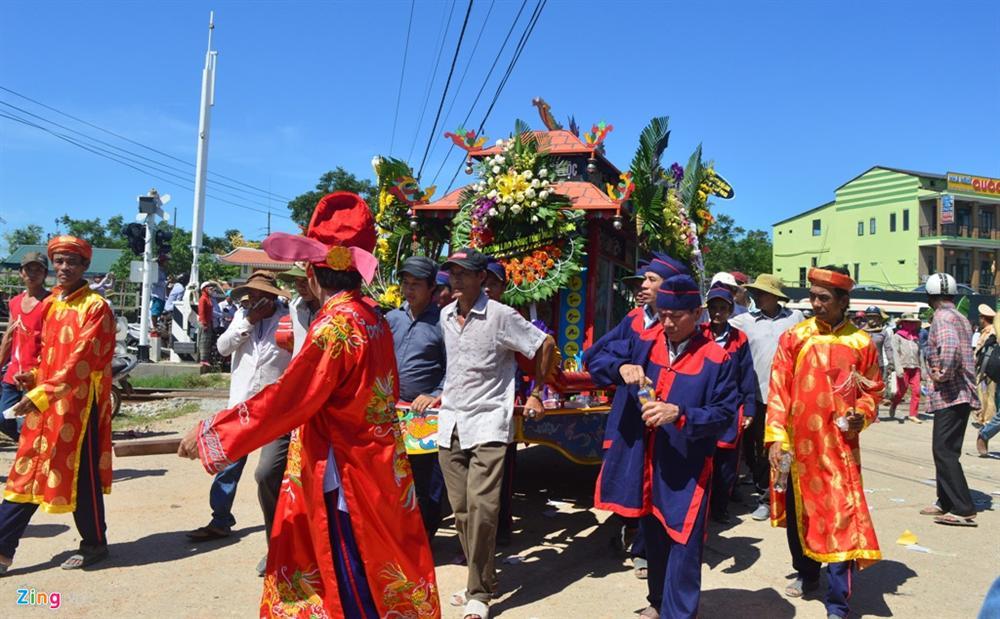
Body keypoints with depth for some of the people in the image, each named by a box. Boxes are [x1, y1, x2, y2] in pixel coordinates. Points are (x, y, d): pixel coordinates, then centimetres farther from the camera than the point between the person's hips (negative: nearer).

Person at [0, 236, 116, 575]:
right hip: (43, 402, 7)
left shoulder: (96, 307, -11)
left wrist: (42, 394, -27)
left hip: (79, 403, -7)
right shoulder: (48, 305, 12)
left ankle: (95, 544, 21)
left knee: (80, 475, 3)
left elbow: (81, 359, -21)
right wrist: (33, 377, 2)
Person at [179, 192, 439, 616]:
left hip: (345, 477, -8)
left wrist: (210, 434, -11)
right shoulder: (370, 318, 5)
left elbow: (286, 400, -21)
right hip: (371, 466, 8)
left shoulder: (336, 324, -21)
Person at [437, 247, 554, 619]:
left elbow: (545, 346, -2)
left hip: (488, 424, -6)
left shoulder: (501, 316, -8)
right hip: (450, 423, 6)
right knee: (461, 509, 7)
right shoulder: (445, 316, 9)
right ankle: (481, 581, 23)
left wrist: (535, 394, 2)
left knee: (482, 505, -14)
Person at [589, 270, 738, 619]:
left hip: (686, 468, -5)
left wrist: (681, 415, -27)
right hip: (642, 463, 5)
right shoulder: (645, 345, 3)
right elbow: (597, 361, 4)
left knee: (682, 545, 0)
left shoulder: (716, 360, -10)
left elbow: (724, 415, -12)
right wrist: (622, 367, -18)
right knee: (652, 537, 21)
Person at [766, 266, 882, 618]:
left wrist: (862, 414, -10)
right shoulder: (793, 338, -1)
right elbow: (778, 390, -3)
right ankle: (806, 573, 39)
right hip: (797, 444, 1)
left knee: (840, 516, -3)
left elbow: (872, 389, 11)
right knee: (798, 512, 15)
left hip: (838, 446, -1)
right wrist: (776, 437, -10)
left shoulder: (861, 342, 0)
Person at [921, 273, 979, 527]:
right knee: (945, 451, 16)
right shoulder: (962, 319, 17)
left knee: (944, 451, -8)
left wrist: (943, 375, -20)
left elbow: (950, 345, -31)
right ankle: (946, 502, 25)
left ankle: (963, 510, -8)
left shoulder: (942, 318, -12)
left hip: (949, 395, -10)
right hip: (963, 394, 10)